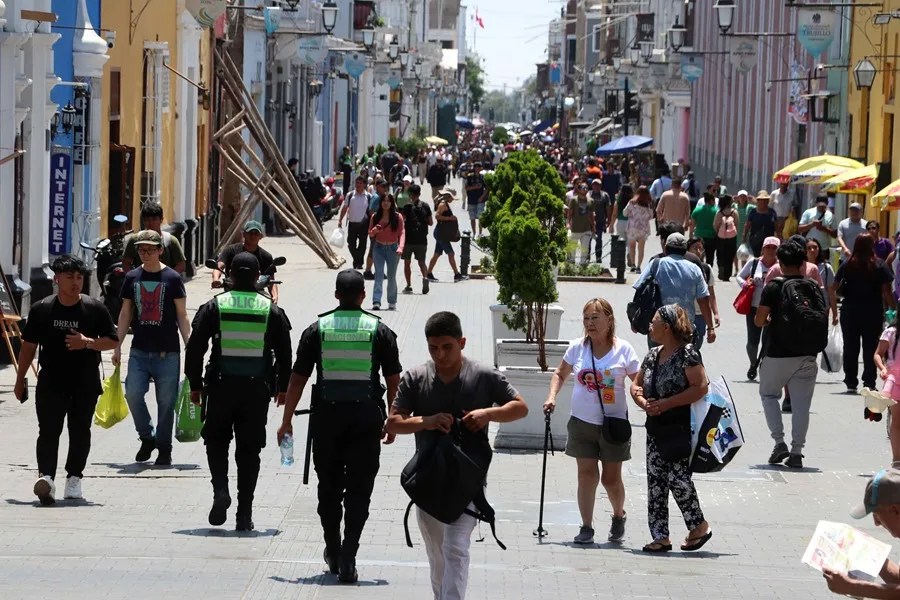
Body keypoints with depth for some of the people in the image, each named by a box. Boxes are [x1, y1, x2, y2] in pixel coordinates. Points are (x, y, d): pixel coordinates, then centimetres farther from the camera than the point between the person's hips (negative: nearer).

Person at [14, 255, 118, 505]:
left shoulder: (95, 309, 0)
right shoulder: (41, 309, 1)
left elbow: (112, 341, 3)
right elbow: (28, 346, 9)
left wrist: (88, 343, -15)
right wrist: (20, 380, 10)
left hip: (85, 384, 1)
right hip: (51, 383, -1)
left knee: (80, 432, 7)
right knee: (48, 431, -13)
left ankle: (74, 477, 19)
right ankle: (46, 476, -27)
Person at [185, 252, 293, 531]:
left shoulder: (214, 307, -2)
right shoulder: (272, 310, 2)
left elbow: (195, 348, -2)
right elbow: (284, 354, 7)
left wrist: (195, 385, 7)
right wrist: (282, 387, 19)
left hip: (221, 386, -1)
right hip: (257, 389, 1)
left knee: (216, 440, 16)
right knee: (249, 449, 7)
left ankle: (220, 490, -9)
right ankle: (244, 514, 5)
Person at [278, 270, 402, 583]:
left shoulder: (316, 330, 2)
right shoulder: (380, 331, 1)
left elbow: (297, 379, 3)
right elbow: (394, 381, 3)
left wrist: (286, 421, 8)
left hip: (326, 416, 1)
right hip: (366, 416, -1)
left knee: (329, 487, 15)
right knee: (358, 492, 1)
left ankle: (333, 553, 25)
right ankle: (347, 559, -9)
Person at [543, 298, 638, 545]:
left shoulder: (623, 350, -5)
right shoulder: (577, 348, 1)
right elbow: (560, 373, 16)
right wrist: (552, 397, 0)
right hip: (582, 422, 2)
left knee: (611, 478, 5)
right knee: (586, 475, -1)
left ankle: (618, 516, 33)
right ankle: (586, 527, 7)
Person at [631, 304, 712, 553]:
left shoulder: (687, 354, -11)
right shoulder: (652, 355, 12)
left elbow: (700, 387, -19)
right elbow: (636, 385, 20)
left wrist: (666, 404, -19)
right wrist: (643, 402, -3)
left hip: (681, 429, -8)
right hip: (656, 428, 8)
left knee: (677, 477, -10)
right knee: (655, 481, 5)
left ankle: (699, 526, 9)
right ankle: (660, 536, 9)